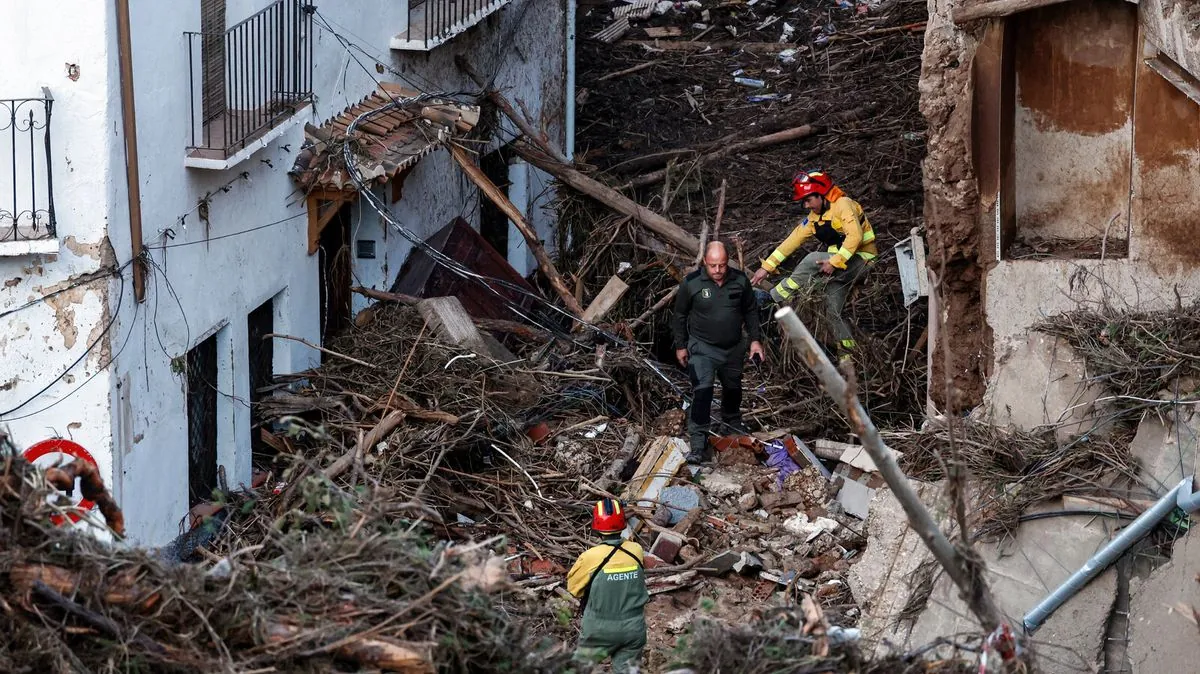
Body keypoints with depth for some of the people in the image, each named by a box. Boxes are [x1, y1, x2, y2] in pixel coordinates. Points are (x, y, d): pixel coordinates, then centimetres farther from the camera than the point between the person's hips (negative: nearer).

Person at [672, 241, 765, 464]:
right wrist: (680, 346, 1)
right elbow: (680, 315, -3)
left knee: (733, 389, 23)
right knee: (702, 391, -19)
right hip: (703, 348, -4)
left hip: (734, 348, 4)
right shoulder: (692, 283, -16)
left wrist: (755, 339, 2)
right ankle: (699, 445, -20)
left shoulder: (740, 281, -8)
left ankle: (732, 423, 52)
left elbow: (751, 311, 6)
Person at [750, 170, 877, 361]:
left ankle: (772, 299, -18)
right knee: (832, 310, 1)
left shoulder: (843, 205, -15)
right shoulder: (815, 217, 10)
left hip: (859, 260, -9)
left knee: (813, 259, -26)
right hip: (842, 267, 9)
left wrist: (835, 262, -31)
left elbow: (855, 236, -27)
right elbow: (793, 240, 7)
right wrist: (767, 267, 2)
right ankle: (848, 356, 8)